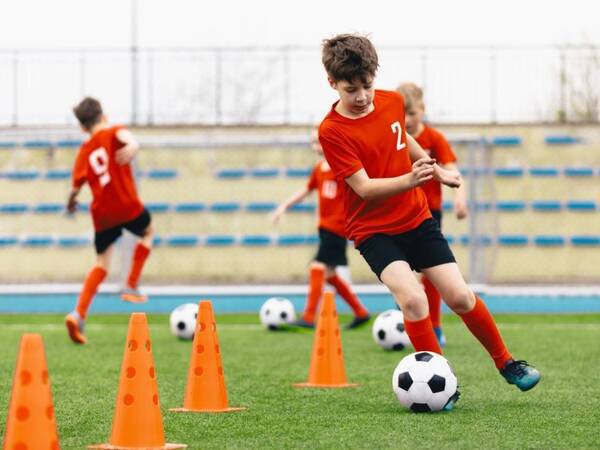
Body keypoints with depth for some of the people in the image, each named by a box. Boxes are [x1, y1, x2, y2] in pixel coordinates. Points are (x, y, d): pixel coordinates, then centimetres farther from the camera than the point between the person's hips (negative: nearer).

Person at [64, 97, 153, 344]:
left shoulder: (84, 152, 10)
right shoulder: (113, 133, 1)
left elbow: (76, 187, 7)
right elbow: (124, 135, -24)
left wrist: (71, 203, 27)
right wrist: (132, 144, -43)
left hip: (102, 213, 3)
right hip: (127, 205, -3)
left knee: (101, 262, 12)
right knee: (147, 232, 29)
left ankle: (79, 314, -5)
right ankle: (131, 287, 22)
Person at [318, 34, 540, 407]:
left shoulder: (393, 102, -2)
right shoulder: (332, 131, -18)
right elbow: (364, 187, -24)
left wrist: (437, 171, 27)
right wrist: (409, 181, -38)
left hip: (417, 219, 4)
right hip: (374, 231, -4)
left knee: (460, 296, -2)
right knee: (412, 299, -25)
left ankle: (506, 363, 19)